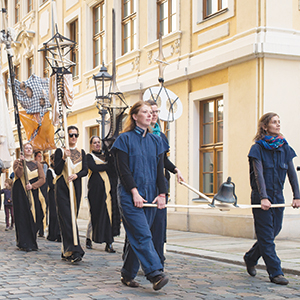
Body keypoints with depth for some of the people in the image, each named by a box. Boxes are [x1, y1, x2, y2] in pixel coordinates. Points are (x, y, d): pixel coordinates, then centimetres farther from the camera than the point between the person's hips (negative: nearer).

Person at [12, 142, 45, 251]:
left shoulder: (37, 164, 15)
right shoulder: (17, 162, 9)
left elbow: (42, 179, 3)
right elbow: (18, 174, -11)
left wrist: (32, 185, -12)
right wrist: (21, 162, -22)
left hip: (33, 193, 3)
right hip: (21, 193, -3)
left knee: (33, 217, -2)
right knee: (23, 217, -9)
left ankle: (32, 243, 3)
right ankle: (24, 243, -10)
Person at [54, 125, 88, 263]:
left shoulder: (81, 152, 14)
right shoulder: (60, 151, 3)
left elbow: (85, 170, 6)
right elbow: (57, 171, -6)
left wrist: (76, 175, -13)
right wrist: (64, 158, -19)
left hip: (76, 188, 4)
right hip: (62, 188, -4)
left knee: (72, 218, 4)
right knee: (67, 219, -13)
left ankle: (66, 253, 13)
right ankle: (74, 251, -19)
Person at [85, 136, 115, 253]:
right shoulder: (89, 156, 6)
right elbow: (94, 168, -12)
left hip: (106, 187, 4)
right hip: (95, 187, -4)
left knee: (107, 214, -6)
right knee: (95, 214, -3)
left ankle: (108, 243, -10)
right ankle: (89, 239, 16)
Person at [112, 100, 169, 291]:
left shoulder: (156, 141, 14)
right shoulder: (125, 139, 0)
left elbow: (160, 170, 11)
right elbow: (123, 168, -7)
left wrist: (162, 194, 0)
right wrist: (134, 192, -15)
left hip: (150, 196, 5)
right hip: (130, 195, -5)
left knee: (136, 237, 8)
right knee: (142, 236, -14)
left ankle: (127, 275, 17)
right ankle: (155, 274, -20)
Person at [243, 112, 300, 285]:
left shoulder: (284, 147, 7)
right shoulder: (258, 148, -6)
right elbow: (259, 174, -14)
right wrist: (263, 197, -23)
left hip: (278, 196, 5)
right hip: (261, 197, -5)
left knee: (274, 231, 11)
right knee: (266, 235, -4)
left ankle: (250, 258, 32)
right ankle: (275, 272, -1)